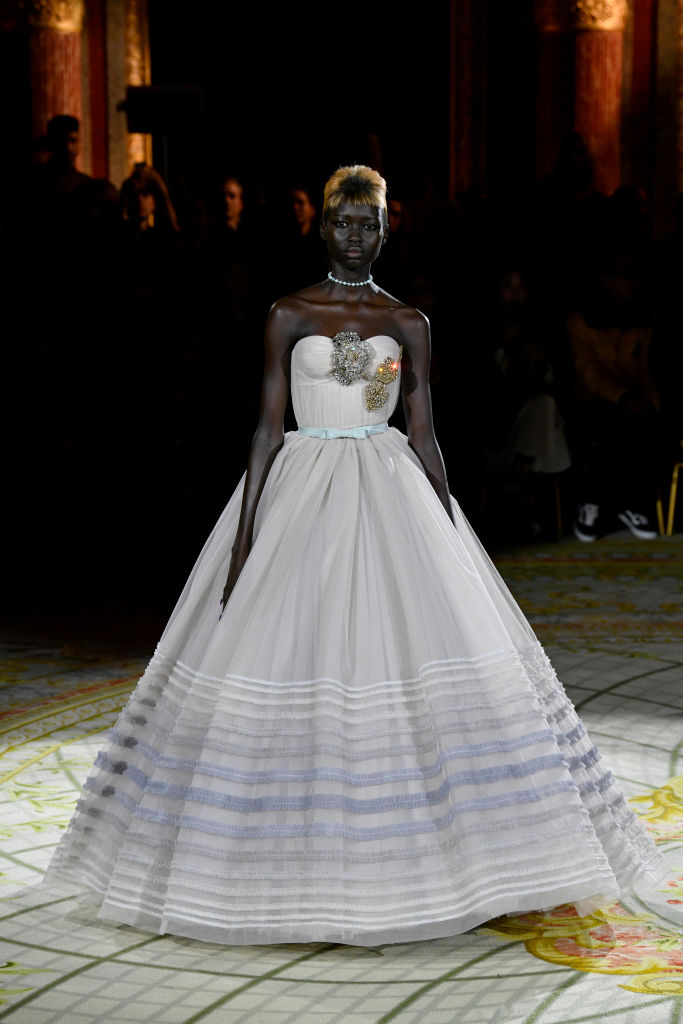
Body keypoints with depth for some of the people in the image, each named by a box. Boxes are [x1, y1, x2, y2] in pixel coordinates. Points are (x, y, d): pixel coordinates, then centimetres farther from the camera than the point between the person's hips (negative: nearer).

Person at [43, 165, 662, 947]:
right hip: (301, 495, -1)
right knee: (288, 658, -3)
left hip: (389, 495, 1)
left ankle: (400, 863, 5)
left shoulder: (407, 323, 7)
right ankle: (292, 870, 11)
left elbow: (424, 434, 7)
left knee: (419, 648, -8)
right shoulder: (290, 315, 3)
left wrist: (450, 538, 2)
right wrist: (243, 539, -5)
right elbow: (267, 427, 1)